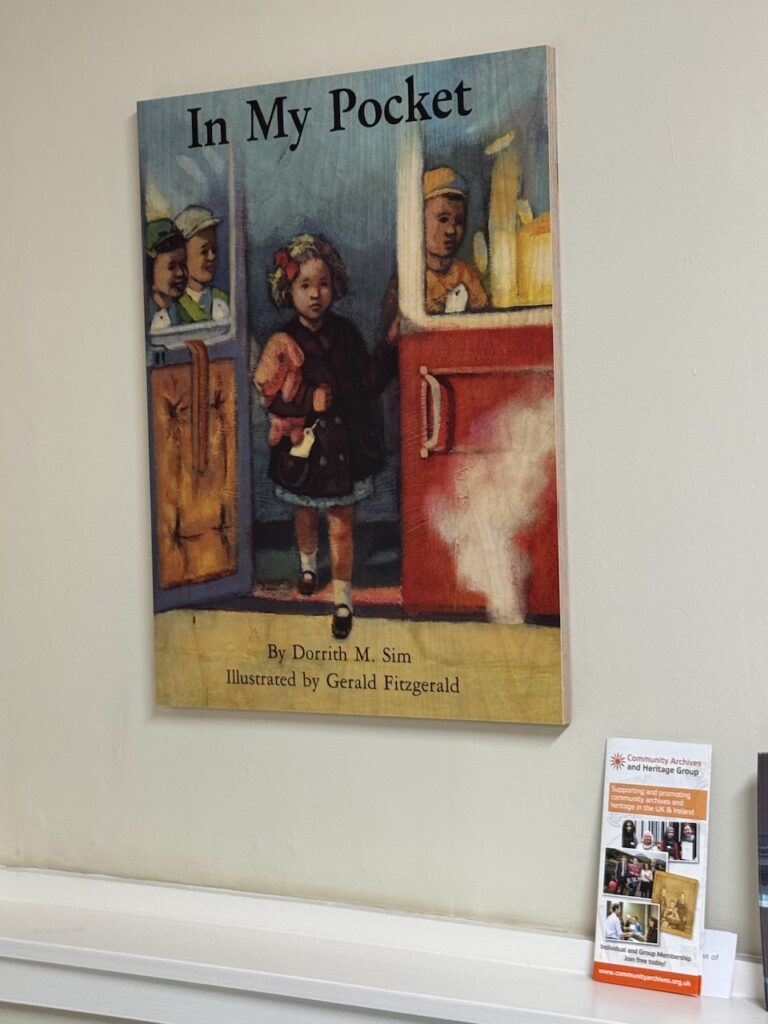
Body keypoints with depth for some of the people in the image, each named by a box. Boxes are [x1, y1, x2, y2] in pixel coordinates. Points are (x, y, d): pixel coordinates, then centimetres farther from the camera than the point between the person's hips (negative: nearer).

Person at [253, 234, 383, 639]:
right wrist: (317, 398, -13)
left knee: (341, 526, 3)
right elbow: (266, 391, -13)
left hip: (344, 442, 1)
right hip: (303, 442, 0)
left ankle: (343, 600, 12)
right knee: (305, 515, 21)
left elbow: (366, 381, 7)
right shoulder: (283, 343, -10)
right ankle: (308, 563, 51)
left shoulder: (345, 333, -1)